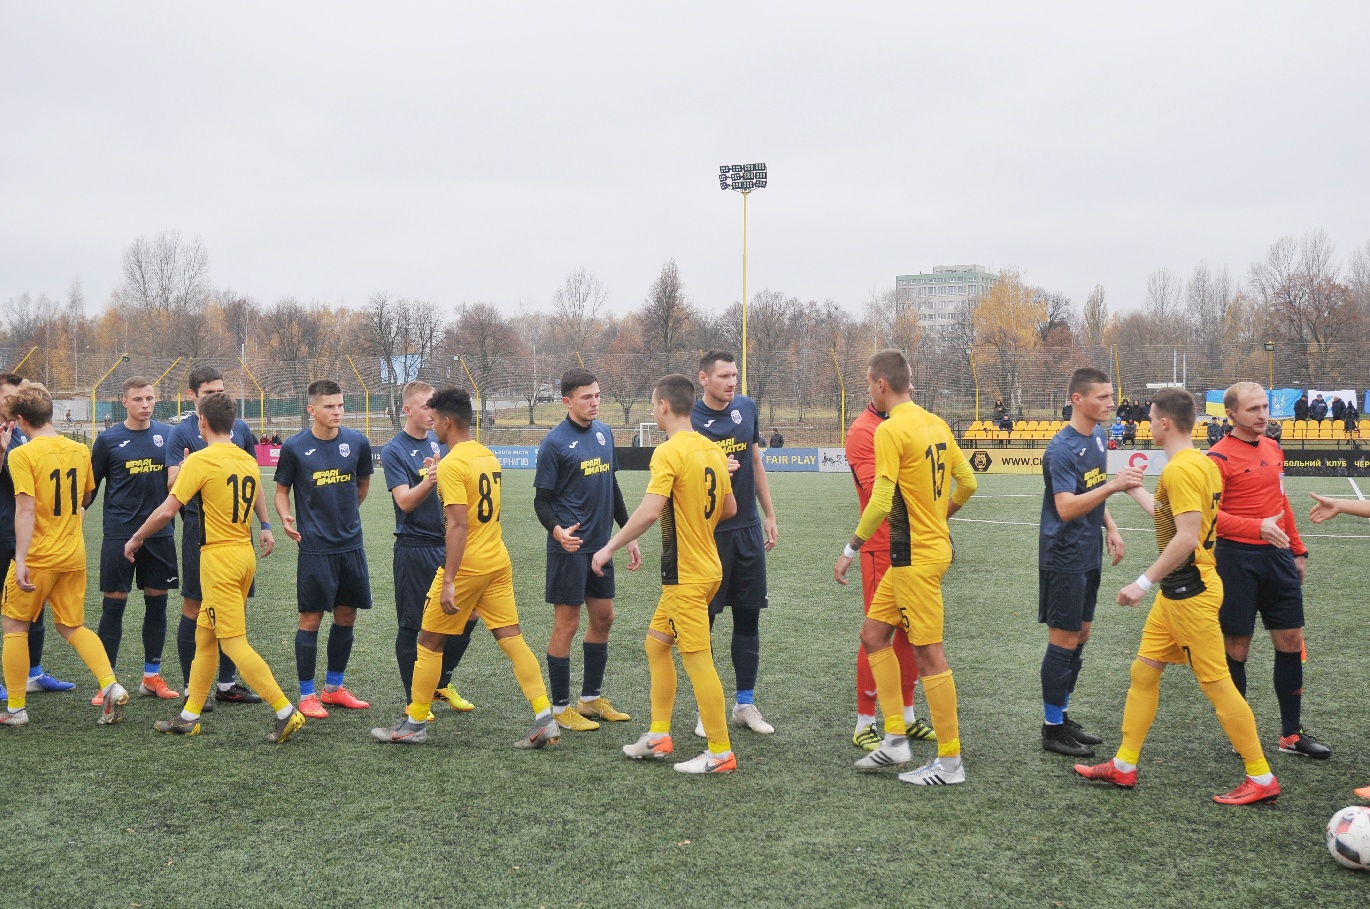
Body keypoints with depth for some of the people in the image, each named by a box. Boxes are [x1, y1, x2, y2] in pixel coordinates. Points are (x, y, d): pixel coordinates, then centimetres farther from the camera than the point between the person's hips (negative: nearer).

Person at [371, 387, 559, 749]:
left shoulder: (451, 464, -15)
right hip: (498, 562, 8)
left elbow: (459, 525, -22)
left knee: (430, 643, 7)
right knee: (512, 639, 6)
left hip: (466, 566, -7)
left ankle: (414, 724, 17)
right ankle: (545, 720, -1)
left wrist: (448, 581, -24)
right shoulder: (489, 457, 11)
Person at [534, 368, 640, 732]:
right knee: (567, 625, -1)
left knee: (603, 618, 14)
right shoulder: (555, 442, -12)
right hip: (569, 547, -7)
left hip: (601, 545, 8)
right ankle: (560, 708, 11)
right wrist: (557, 530, -30)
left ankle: (591, 698, 28)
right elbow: (541, 500, -11)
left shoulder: (603, 433, 9)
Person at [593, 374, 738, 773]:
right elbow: (730, 507, 14)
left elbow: (649, 511, -27)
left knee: (698, 660, -1)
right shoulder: (712, 449, 7)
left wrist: (610, 547, -18)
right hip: (707, 565, 9)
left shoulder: (669, 451, -17)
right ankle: (659, 736, 24)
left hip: (685, 575, -9)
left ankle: (721, 752, 7)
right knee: (656, 643, 18)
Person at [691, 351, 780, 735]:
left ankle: (746, 703, 21)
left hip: (748, 529, 5)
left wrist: (769, 515, 15)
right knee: (703, 618, 1)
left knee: (748, 616, 9)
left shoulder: (747, 408, 6)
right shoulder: (689, 421, -10)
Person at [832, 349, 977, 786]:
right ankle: (896, 740, 19)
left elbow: (880, 502, -21)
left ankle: (950, 762, 7)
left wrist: (850, 549, -10)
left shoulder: (891, 430, -16)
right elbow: (967, 482, 14)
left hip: (914, 555, -9)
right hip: (933, 543, 9)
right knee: (874, 634, 16)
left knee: (928, 653, -2)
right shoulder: (935, 423, 9)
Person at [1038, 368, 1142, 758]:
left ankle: (1062, 716, 26)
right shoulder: (1062, 448, -19)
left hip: (1088, 554, 9)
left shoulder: (1097, 436, 8)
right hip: (1063, 557, -9)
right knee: (1064, 639, -3)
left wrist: (1110, 527, 10)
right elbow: (1066, 508, -27)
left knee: (1080, 634, 14)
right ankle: (1052, 729, 7)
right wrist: (1112, 485, -33)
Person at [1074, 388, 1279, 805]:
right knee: (1144, 670, 13)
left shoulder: (1180, 469, -20)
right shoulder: (1201, 463, 11)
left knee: (1216, 683, -2)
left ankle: (1261, 779, 9)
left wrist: (1145, 582, -25)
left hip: (1190, 590, -10)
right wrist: (1135, 490, 34)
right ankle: (1123, 767, 21)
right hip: (1177, 590, 10)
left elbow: (1187, 537, -27)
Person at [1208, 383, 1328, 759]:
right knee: (1237, 646, 2)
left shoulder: (1272, 448, 11)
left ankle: (1292, 734, 20)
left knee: (1291, 642, 8)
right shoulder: (1219, 457, -11)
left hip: (1277, 556, 7)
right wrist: (1257, 527, -30)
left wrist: (1298, 550, 20)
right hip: (1238, 558, -6)